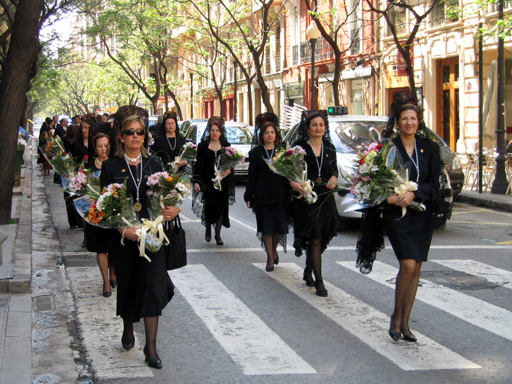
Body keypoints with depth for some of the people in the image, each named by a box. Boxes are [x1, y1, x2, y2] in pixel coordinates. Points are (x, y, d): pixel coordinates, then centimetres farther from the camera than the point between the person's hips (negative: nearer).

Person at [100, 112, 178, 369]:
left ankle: (151, 346, -7)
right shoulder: (111, 167, -1)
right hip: (122, 236, -1)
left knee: (153, 285, -10)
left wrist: (173, 210, -12)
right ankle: (128, 330, 38)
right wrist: (123, 229, -20)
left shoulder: (154, 165, 8)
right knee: (128, 284, 12)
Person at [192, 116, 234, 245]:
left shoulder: (226, 146, 8)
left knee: (221, 208, 2)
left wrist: (228, 171, -13)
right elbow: (198, 165, 3)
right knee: (210, 206, -10)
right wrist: (196, 181, -5)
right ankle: (208, 229, 18)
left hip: (222, 182, 2)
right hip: (207, 181, -2)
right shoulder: (203, 146, 5)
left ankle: (218, 235, 13)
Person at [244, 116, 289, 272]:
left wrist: (289, 194, -1)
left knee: (280, 226, 0)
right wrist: (249, 196, 0)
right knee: (266, 227, 2)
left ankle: (274, 249, 27)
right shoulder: (256, 153, 4)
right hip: (262, 197, -1)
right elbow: (251, 176, 4)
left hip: (280, 196, 1)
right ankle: (270, 258, 14)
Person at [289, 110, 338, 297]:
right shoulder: (299, 146, -3)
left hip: (325, 198, 5)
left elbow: (334, 171, 15)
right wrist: (294, 183, -25)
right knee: (315, 239, -11)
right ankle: (318, 281, -11)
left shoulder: (330, 148, 10)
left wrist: (333, 180, -8)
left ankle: (308, 272, 32)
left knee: (319, 239, 12)